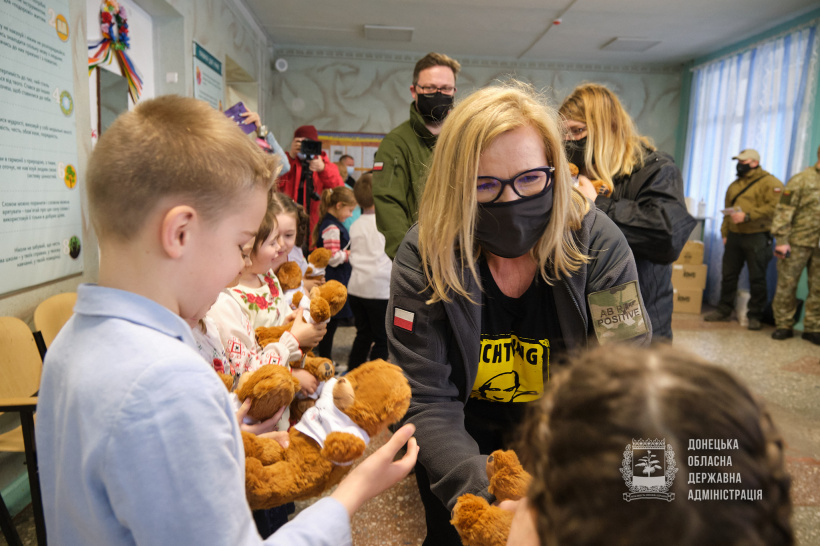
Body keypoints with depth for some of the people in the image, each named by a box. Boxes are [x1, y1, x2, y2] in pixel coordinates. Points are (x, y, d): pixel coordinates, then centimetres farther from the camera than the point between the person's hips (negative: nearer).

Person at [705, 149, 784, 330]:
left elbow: (774, 207, -17)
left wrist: (747, 216, -21)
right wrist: (725, 233, 13)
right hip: (734, 236, 6)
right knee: (728, 275, 10)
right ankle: (723, 310, 21)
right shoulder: (734, 185, 17)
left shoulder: (769, 183, -5)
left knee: (757, 279, 1)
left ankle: (755, 316, 10)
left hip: (757, 238, -6)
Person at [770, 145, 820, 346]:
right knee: (787, 285, 2)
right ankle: (784, 326, 14)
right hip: (798, 243, -4)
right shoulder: (802, 180, -3)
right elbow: (784, 211, -8)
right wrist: (782, 240, -15)